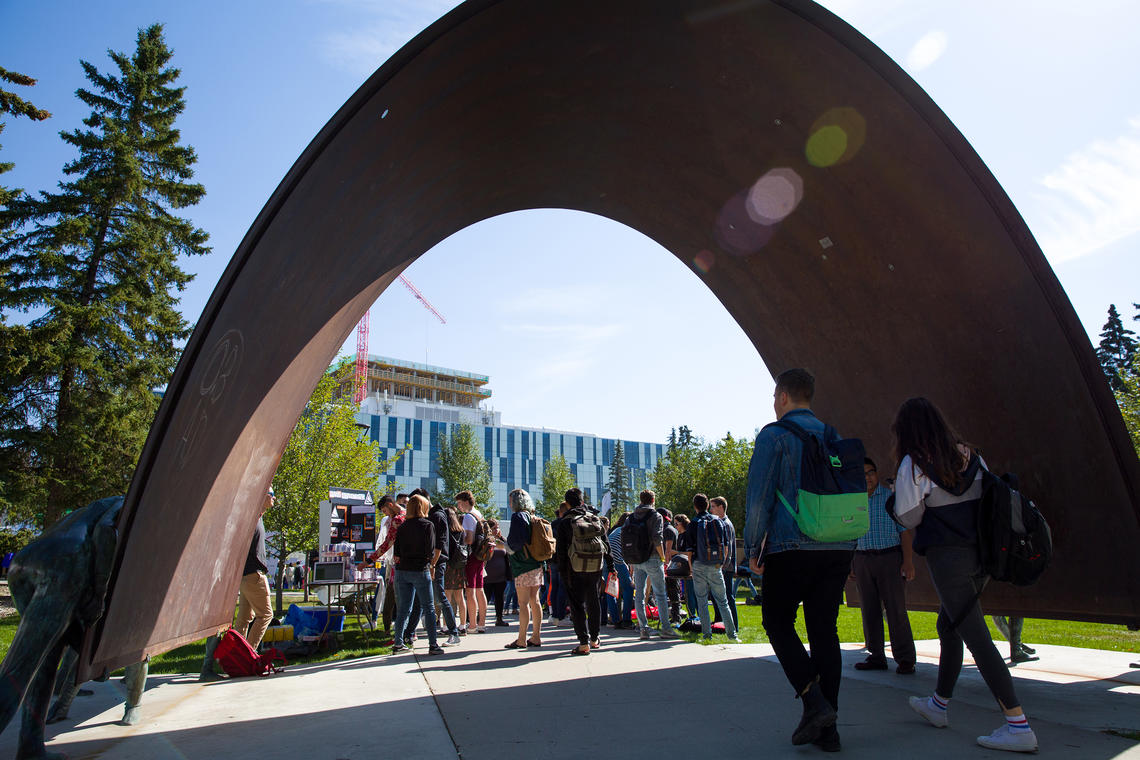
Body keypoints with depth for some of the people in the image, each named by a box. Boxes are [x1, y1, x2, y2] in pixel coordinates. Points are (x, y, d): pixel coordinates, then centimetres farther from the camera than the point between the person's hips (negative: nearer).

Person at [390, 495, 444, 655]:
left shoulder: (402, 526, 6)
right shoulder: (428, 525, -6)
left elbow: (396, 554, 5)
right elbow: (431, 552, -9)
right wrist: (431, 565, 8)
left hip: (402, 570, 5)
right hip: (420, 570, -5)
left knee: (403, 608, 12)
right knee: (429, 607, 3)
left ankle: (398, 643, 17)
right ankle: (433, 645, 3)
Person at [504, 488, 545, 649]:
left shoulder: (518, 516, -10)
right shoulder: (531, 517, 14)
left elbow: (516, 541, -19)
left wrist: (505, 547, 0)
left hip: (524, 565, -8)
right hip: (537, 564, 8)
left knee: (523, 603, -4)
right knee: (534, 600, 10)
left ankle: (521, 640, 1)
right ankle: (536, 637, 14)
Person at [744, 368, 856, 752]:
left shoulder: (773, 435, -5)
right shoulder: (833, 436, 14)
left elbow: (758, 497, -10)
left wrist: (753, 549, -3)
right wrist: (846, 550, 20)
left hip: (791, 548, -6)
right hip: (838, 548, 6)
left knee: (778, 623, 10)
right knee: (824, 630, 10)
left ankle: (813, 701, -4)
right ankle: (827, 727, 13)